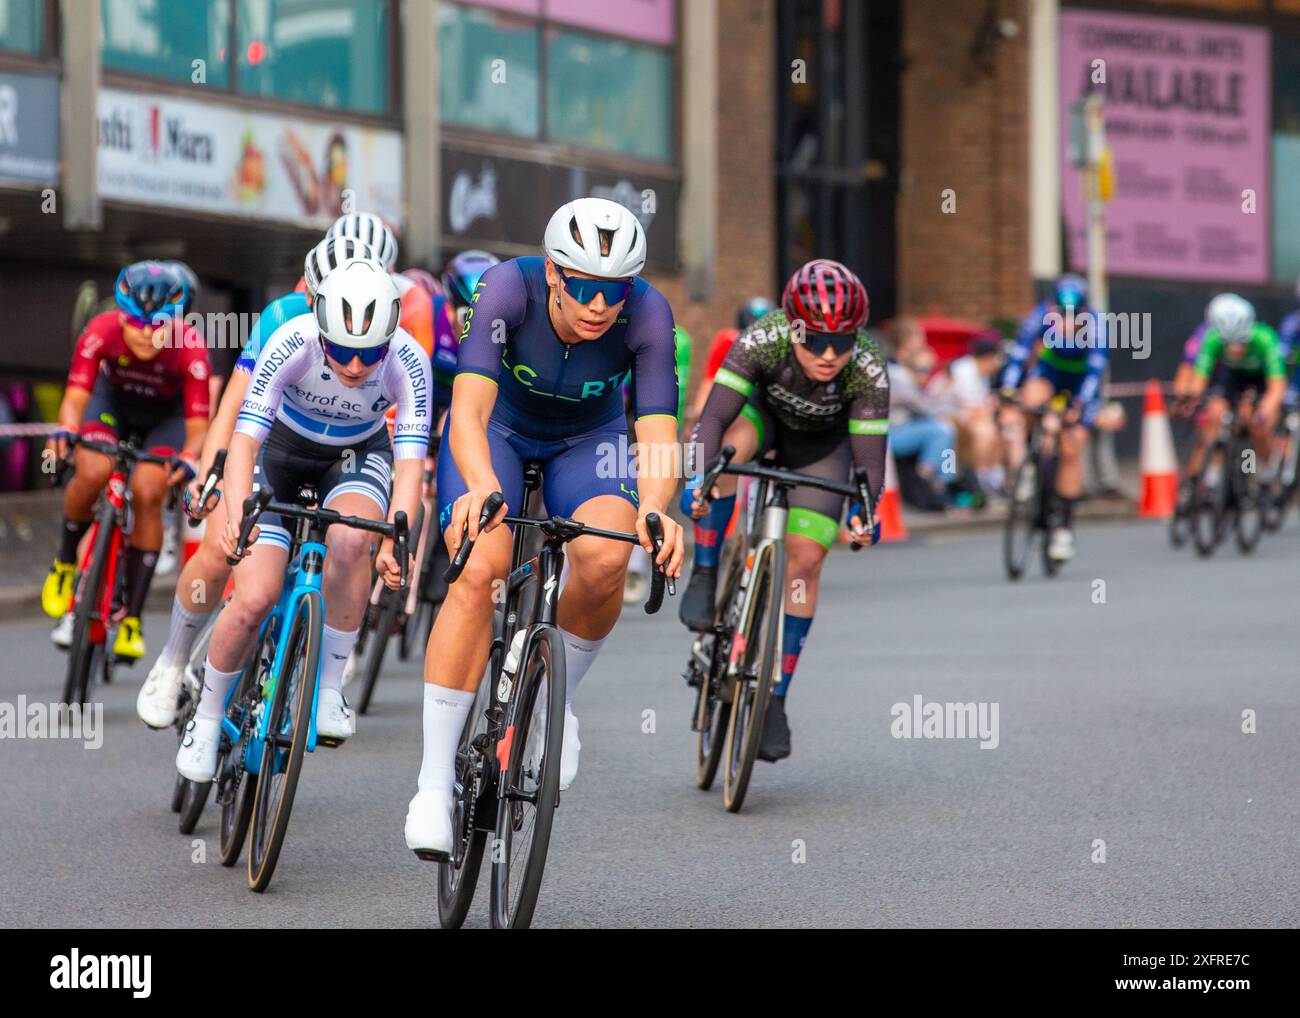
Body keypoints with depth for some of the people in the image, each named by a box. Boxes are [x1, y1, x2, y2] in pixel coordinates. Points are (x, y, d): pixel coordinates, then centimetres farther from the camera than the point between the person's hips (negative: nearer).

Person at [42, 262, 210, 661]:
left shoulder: (189, 348, -35)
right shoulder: (102, 332, -32)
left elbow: (198, 424, -32)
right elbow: (75, 397, -33)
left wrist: (190, 457, -53)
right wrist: (66, 430, -55)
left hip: (167, 414, -1)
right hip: (113, 400, 1)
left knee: (147, 495, -21)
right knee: (93, 473, -27)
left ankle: (132, 617, -10)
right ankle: (64, 564, 2)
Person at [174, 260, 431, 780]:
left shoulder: (409, 363, -29)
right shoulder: (292, 343, -32)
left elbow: (410, 464, -32)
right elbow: (244, 441, -36)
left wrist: (395, 542, -48)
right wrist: (238, 517, -53)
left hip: (357, 456, 1)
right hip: (281, 449, -1)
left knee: (350, 539, -34)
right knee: (254, 600, -16)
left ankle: (328, 686, -15)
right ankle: (208, 717, 11)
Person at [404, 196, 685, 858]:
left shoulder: (646, 314, -28)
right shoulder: (507, 288, -32)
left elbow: (658, 435, -33)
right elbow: (469, 411, -41)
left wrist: (655, 508, -55)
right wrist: (480, 486, -61)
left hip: (586, 442, 1)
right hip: (498, 432, -1)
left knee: (605, 561, -29)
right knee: (479, 572, -26)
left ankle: (556, 700, 1)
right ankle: (435, 779, -19)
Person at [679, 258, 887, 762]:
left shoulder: (869, 371, -35)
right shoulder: (763, 341, -37)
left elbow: (869, 460, -33)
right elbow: (713, 418, -41)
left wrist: (864, 509, -53)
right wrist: (698, 477, -58)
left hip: (823, 441, 0)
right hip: (766, 412, 0)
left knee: (806, 559, -11)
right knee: (730, 444, -37)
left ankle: (775, 699, 0)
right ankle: (704, 578, -22)